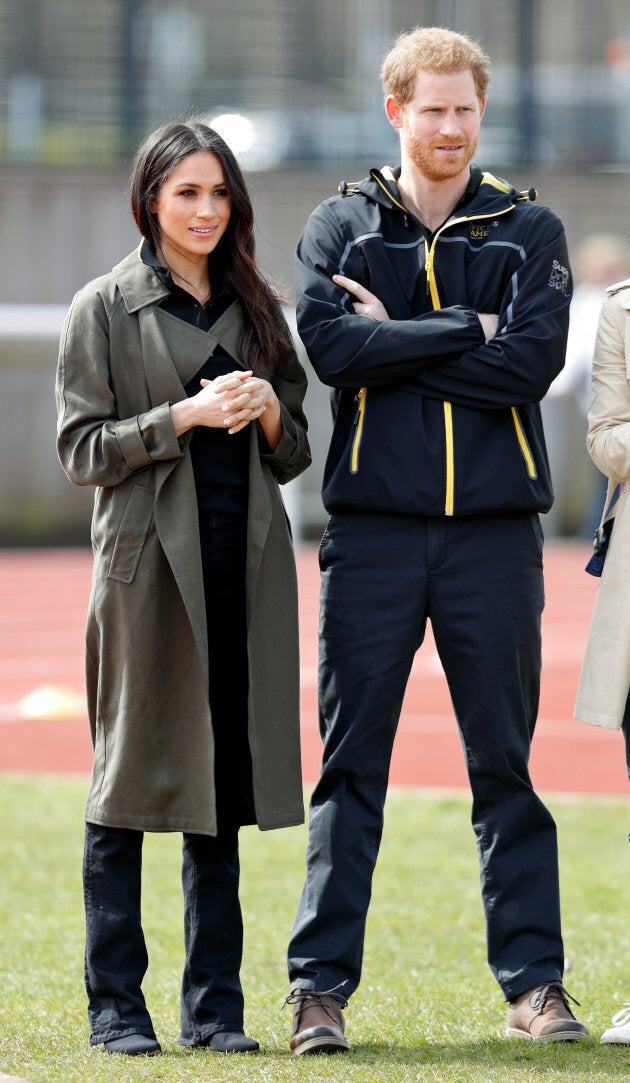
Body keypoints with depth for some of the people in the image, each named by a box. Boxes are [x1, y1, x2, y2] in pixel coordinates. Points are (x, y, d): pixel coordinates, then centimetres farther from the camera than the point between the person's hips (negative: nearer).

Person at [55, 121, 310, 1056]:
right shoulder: (106, 309, 2)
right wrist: (185, 417, -15)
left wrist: (267, 411, -5)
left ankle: (215, 1005, 10)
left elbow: (294, 454, 16)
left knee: (224, 785, 5)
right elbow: (83, 449, -4)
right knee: (130, 779, -2)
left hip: (247, 562, 4)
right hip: (148, 558, -4)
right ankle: (116, 1006, 5)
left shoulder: (255, 309, 15)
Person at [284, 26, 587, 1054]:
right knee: (351, 765, 1)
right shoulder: (340, 226, 8)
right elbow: (330, 345, -10)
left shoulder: (528, 230, 8)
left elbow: (531, 361, -8)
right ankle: (320, 985, 4)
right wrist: (464, 331, -10)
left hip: (493, 532, 1)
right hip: (373, 526, 0)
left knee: (506, 765, 5)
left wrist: (396, 338, -8)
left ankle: (534, 980, 10)